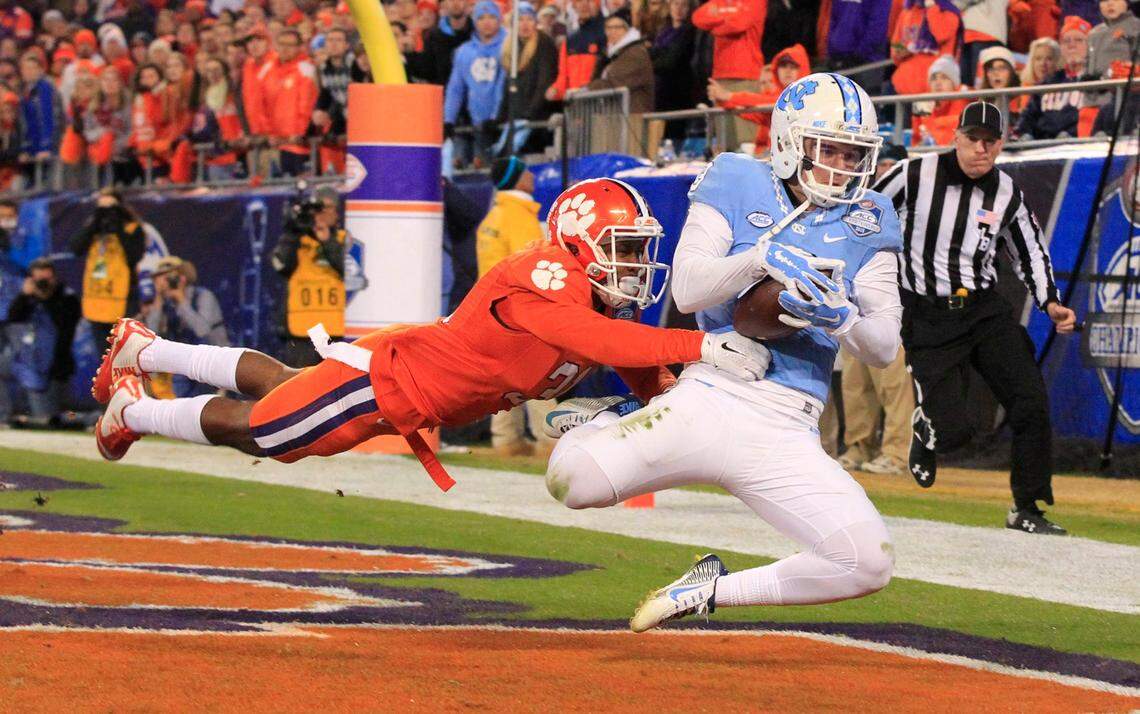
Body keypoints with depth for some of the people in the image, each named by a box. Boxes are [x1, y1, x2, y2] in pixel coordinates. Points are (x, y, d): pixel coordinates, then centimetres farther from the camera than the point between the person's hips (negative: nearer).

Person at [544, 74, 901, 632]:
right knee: (573, 480, -24)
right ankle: (605, 430, 16)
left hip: (787, 433, 3)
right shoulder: (739, 188, 4)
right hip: (713, 395, -3)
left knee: (867, 564, -15)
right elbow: (687, 289, -8)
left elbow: (885, 348, 5)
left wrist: (844, 319, -17)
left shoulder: (867, 224, 10)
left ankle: (712, 590, 8)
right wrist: (759, 259, -25)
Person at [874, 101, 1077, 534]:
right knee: (953, 430, -13)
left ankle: (1026, 509, 4)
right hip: (927, 319, -3)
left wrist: (1050, 304, 1)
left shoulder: (1006, 194, 2)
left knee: (1032, 404, -11)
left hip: (984, 311, 4)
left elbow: (1030, 251, 14)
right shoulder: (916, 175, -9)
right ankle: (925, 430, 26)